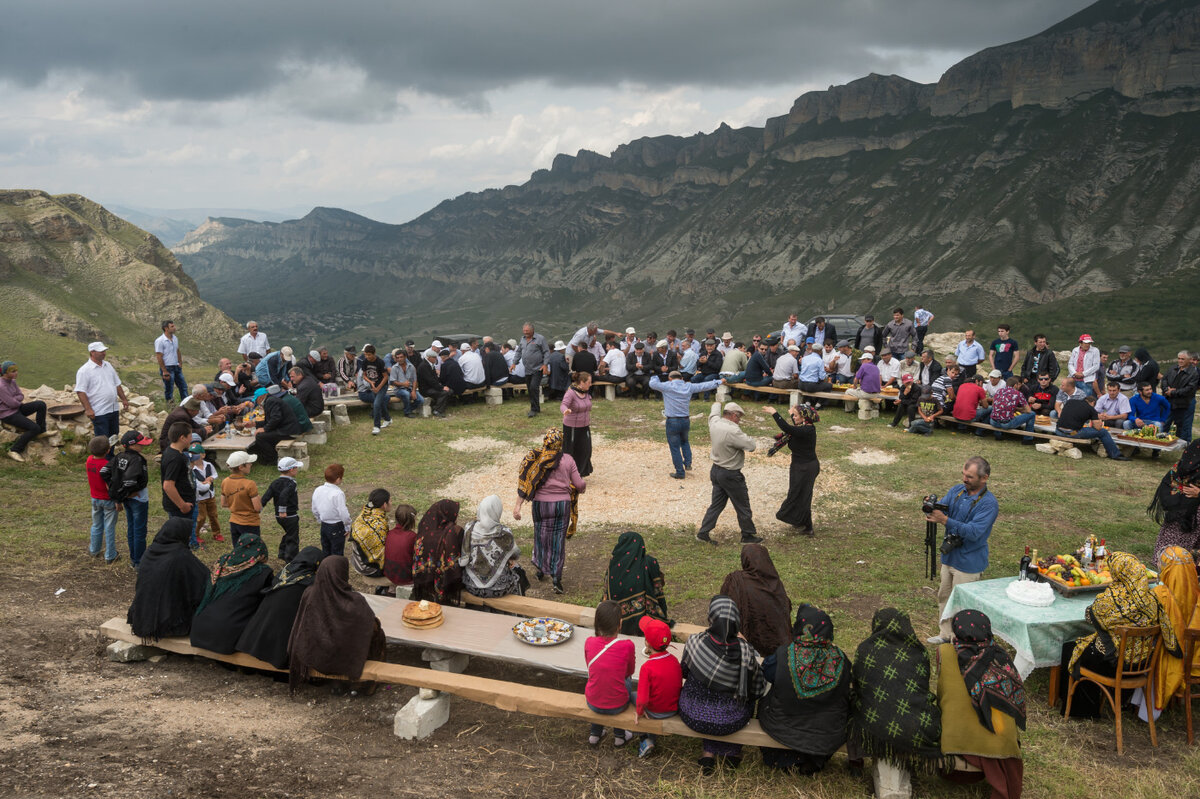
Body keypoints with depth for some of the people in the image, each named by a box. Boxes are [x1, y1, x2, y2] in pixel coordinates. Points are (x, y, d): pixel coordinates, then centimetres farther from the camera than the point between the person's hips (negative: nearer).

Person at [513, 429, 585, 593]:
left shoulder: (536, 458, -7)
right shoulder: (568, 460, -7)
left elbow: (525, 483, -11)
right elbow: (579, 484, -4)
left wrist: (518, 505, -10)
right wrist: (583, 486, 20)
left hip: (541, 503, 1)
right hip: (562, 503, -1)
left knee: (541, 536, 20)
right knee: (558, 540, 6)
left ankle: (540, 569, 37)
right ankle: (556, 578, 3)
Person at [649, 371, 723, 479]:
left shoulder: (667, 386, -8)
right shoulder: (689, 387, 4)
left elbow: (652, 384, -6)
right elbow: (704, 386, 15)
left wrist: (655, 377, 17)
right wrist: (718, 382, 30)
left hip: (672, 421, -4)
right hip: (686, 421, 4)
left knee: (675, 447, 5)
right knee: (684, 442, 30)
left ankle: (680, 472, 9)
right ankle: (688, 464, 19)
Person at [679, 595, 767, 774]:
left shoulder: (695, 642, -20)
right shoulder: (745, 651, -22)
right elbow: (759, 689, -6)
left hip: (692, 716, 1)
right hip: (729, 722, -1)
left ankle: (709, 752, 28)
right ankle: (732, 751, 35)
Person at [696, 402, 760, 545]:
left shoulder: (714, 422, -3)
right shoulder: (733, 431, -28)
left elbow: (714, 414, 22)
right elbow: (751, 446, -25)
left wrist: (717, 404, 44)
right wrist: (745, 436, -4)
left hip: (716, 470, 8)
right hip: (730, 475, -8)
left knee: (716, 504, 17)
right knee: (743, 506, 8)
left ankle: (702, 533, 18)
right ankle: (748, 535, 20)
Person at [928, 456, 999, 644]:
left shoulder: (989, 503, -19)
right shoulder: (956, 491, 3)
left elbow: (974, 532, -28)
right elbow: (940, 508, -1)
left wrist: (945, 520, -35)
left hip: (968, 562, -7)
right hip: (949, 556, 7)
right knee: (944, 596, 17)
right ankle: (946, 635, 32)